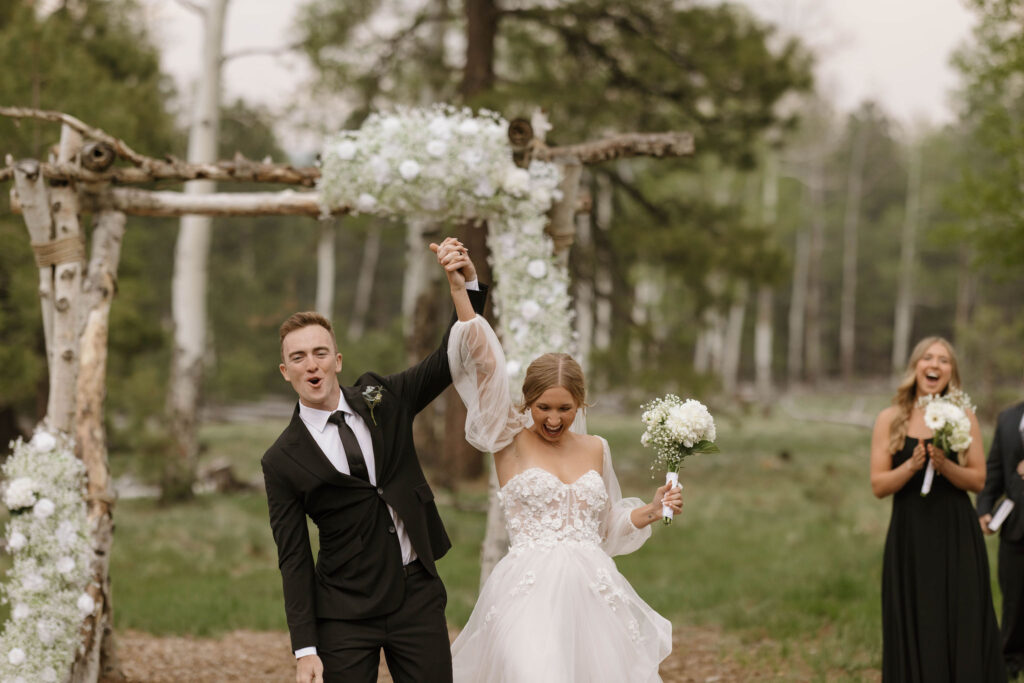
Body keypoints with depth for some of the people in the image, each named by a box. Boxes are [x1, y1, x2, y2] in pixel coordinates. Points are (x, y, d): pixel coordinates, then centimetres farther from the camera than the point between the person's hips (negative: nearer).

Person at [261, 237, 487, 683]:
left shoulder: (382, 399, 6)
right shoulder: (283, 461, -3)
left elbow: (452, 359, 3)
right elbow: (293, 560, -3)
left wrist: (468, 282, -13)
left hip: (418, 596, 2)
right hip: (346, 612, -2)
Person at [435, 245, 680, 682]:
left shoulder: (595, 449, 12)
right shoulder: (511, 440, 1)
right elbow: (482, 361, -10)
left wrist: (652, 510, 9)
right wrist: (458, 289, -18)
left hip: (593, 591, 4)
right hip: (530, 592, -4)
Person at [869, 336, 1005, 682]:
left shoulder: (963, 417, 3)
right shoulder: (890, 419, 2)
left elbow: (978, 480, 1)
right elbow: (878, 485, -1)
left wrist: (945, 465, -16)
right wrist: (912, 465, -17)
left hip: (957, 539, 0)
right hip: (909, 539, 0)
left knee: (963, 633, 0)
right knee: (914, 634, 3)